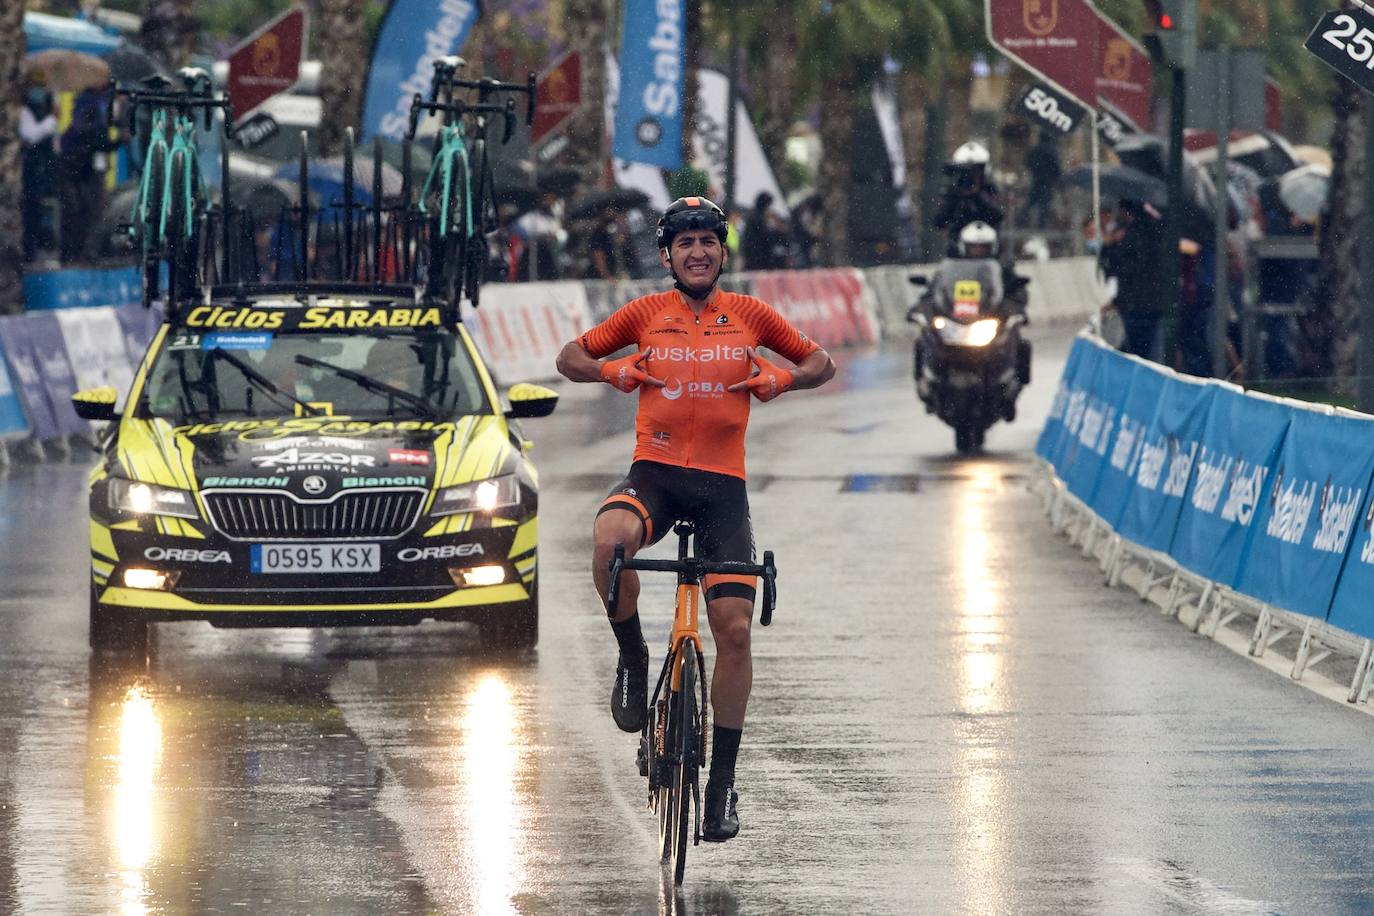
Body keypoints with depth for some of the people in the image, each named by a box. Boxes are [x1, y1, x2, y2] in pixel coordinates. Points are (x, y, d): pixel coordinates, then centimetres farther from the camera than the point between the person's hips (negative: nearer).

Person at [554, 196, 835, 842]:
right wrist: (612, 371, -8)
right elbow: (571, 358, 14)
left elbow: (820, 363, 17)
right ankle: (633, 660, -9)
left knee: (735, 627, -8)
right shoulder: (646, 313, 5)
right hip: (655, 473, -1)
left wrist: (781, 379, -5)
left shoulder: (748, 315, 6)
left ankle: (722, 782, 5)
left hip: (721, 484, 1)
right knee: (610, 538, -36)